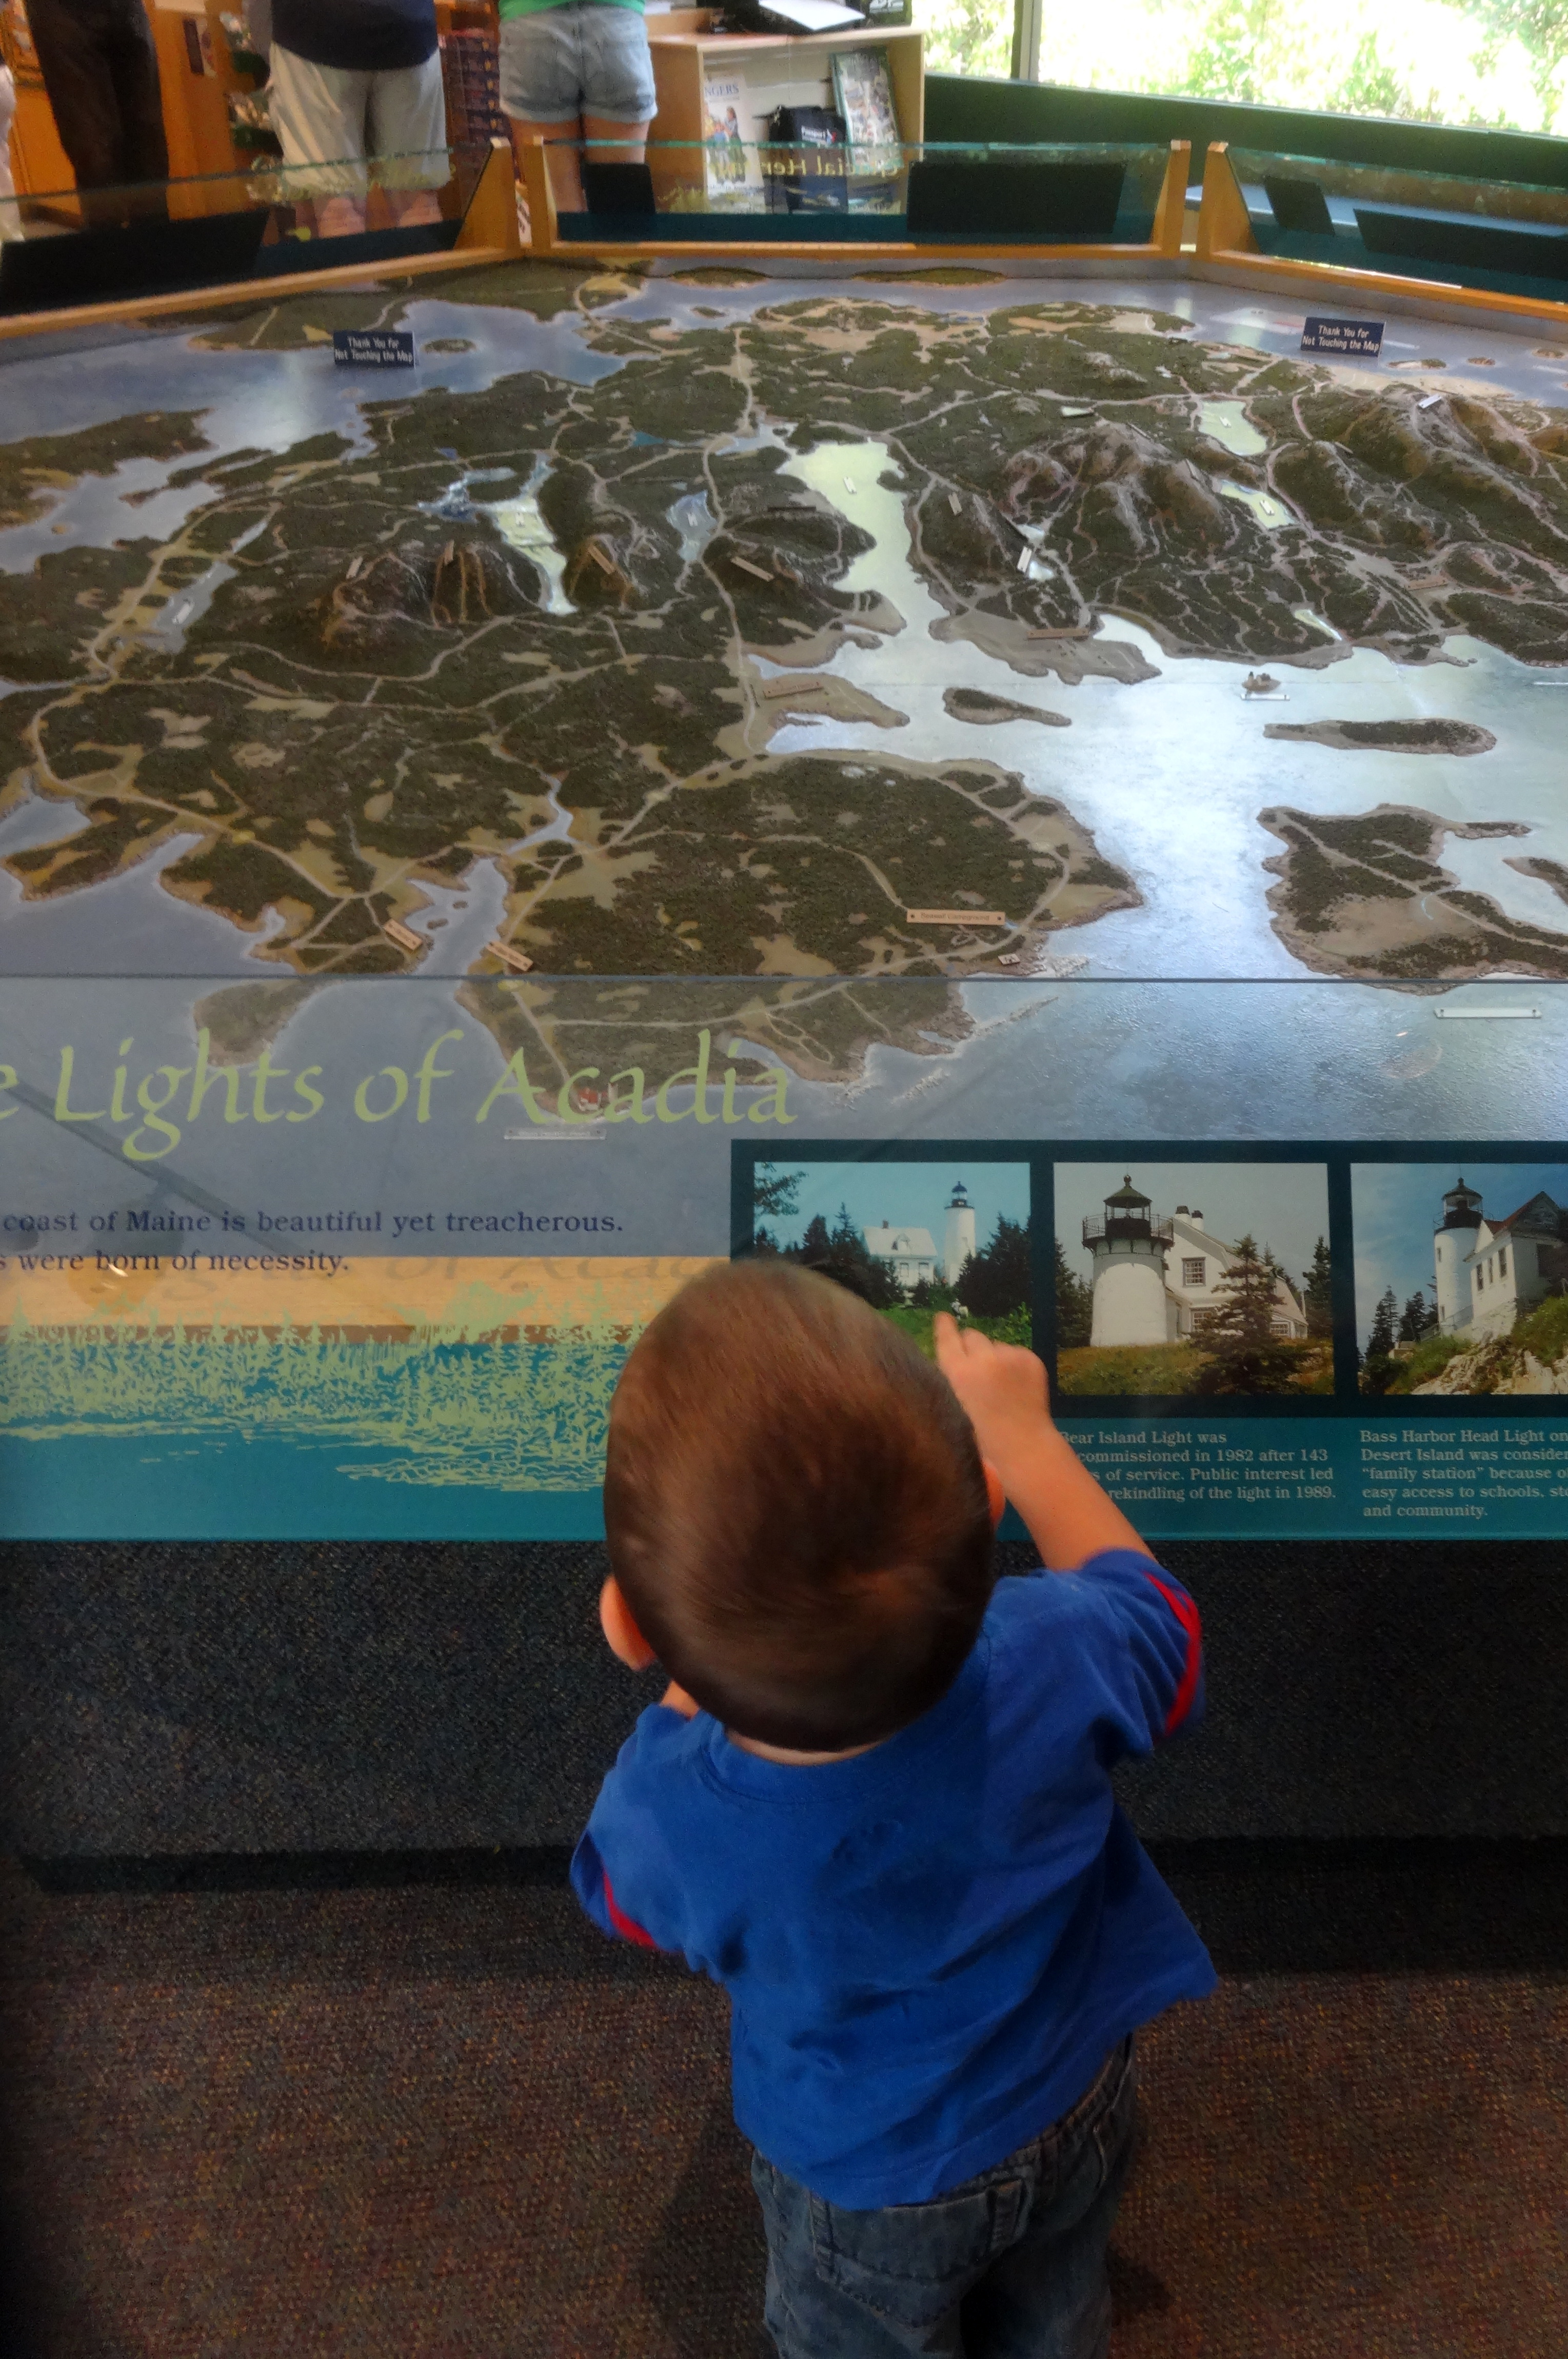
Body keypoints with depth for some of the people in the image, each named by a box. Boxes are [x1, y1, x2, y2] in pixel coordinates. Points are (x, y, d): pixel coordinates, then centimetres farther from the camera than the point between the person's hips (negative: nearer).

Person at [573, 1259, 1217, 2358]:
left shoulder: (664, 1822, -42)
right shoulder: (1051, 1664, -41)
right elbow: (1159, 1619, -13)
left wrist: (693, 1669, -18)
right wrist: (1022, 1433, -5)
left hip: (870, 2191, -1)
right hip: (1072, 2115, 2)